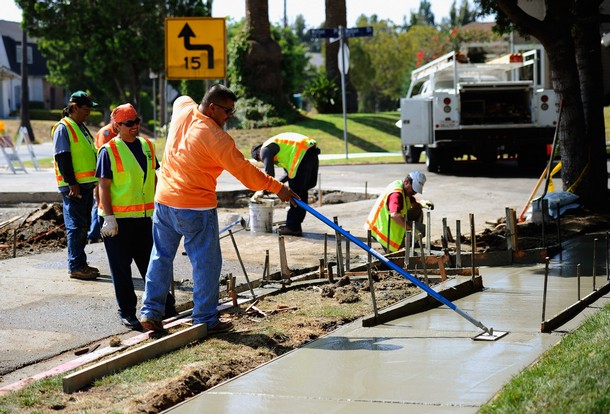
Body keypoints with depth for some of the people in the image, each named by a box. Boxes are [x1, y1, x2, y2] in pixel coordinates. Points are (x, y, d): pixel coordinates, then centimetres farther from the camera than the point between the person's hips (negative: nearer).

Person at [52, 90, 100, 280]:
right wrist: (72, 184, -21)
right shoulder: (63, 128, -11)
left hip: (86, 185, 9)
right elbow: (63, 158, -17)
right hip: (73, 186, -9)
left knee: (83, 225, 13)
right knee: (76, 226, -7)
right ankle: (75, 267, -4)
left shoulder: (81, 128, 18)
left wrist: (94, 182, 19)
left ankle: (81, 263, 20)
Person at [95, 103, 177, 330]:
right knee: (121, 268, 3)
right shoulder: (109, 150, -9)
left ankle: (166, 307, 21)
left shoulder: (147, 146, 9)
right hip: (118, 219, -5)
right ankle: (127, 313, 13)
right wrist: (108, 217, -17)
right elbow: (103, 186, -11)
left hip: (144, 217, 5)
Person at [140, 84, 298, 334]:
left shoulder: (183, 109, 2)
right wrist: (278, 188, -6)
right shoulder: (216, 138, -18)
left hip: (164, 201, 7)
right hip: (196, 209, -7)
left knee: (161, 257, 14)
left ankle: (150, 313, 14)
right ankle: (206, 320, 7)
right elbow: (245, 172, -16)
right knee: (206, 263, 3)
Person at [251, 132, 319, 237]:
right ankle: (296, 226, 19)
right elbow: (289, 172, 32)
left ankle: (292, 227, -1)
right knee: (302, 192, 14)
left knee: (296, 192, -3)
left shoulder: (265, 149, 5)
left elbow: (269, 173, -1)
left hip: (303, 153, -9)